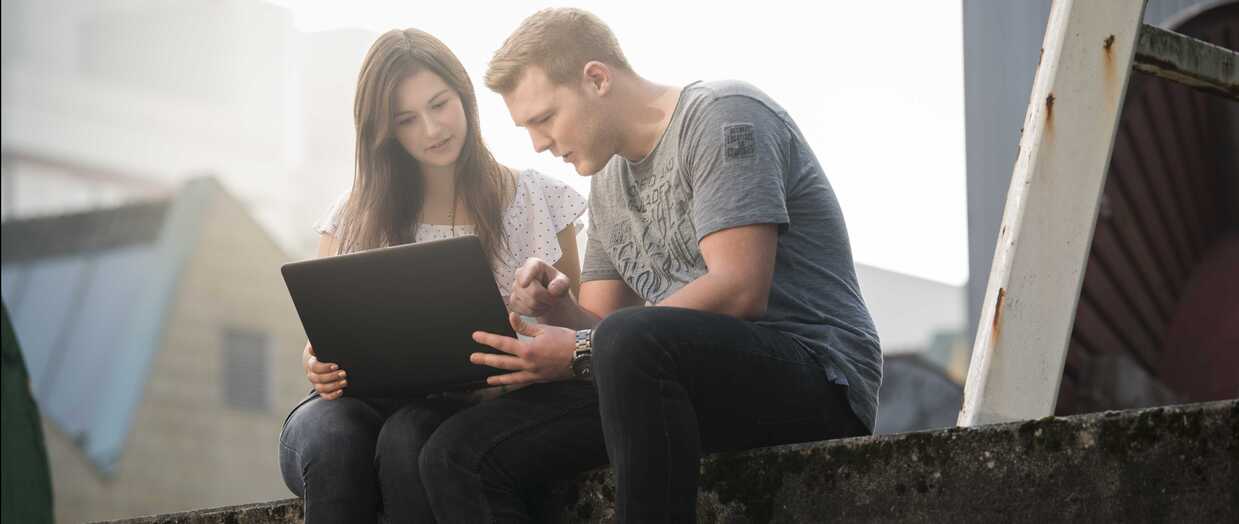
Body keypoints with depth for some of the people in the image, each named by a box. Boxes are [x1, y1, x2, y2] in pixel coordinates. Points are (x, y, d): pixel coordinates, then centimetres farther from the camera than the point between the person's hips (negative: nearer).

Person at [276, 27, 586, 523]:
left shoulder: (537, 200, 10)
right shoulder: (357, 214, 15)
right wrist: (318, 366, -14)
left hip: (478, 408, -2)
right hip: (365, 402, 2)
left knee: (409, 438, -37)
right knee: (331, 439, -34)